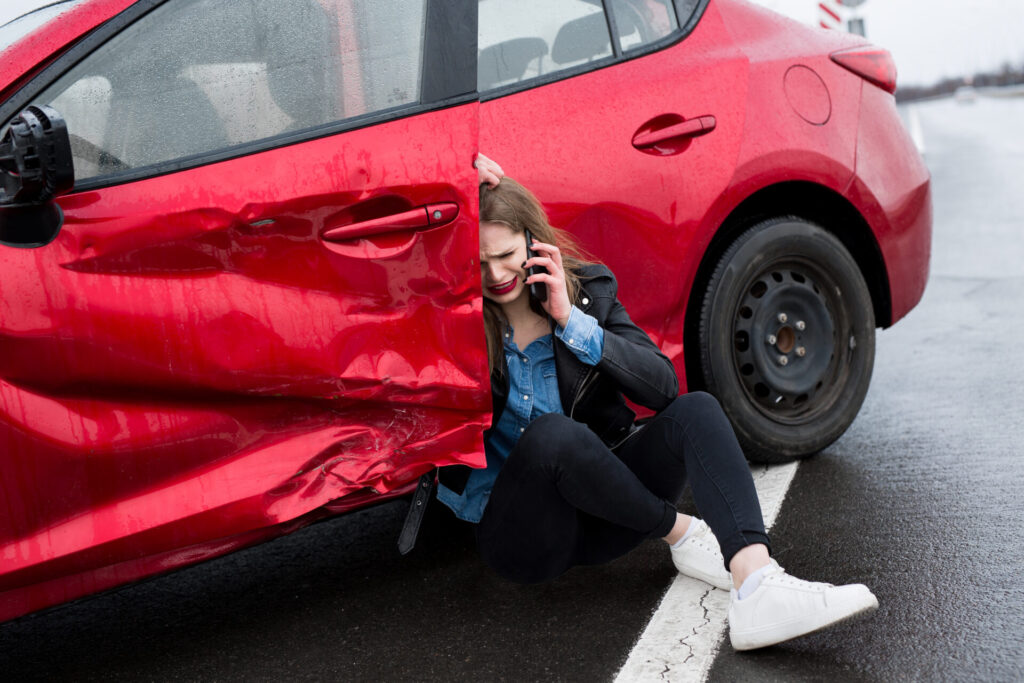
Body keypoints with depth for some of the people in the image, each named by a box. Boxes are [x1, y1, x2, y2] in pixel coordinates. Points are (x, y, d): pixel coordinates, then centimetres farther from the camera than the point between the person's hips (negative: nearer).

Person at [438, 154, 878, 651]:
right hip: (514, 529, -3)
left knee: (695, 411, -22)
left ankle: (757, 589, -40)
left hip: (599, 508, 3)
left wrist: (573, 322, -19)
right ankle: (678, 532, -11)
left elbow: (664, 386, -9)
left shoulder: (586, 290, 0)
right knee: (554, 434, -35)